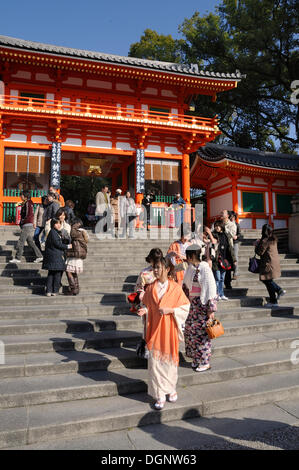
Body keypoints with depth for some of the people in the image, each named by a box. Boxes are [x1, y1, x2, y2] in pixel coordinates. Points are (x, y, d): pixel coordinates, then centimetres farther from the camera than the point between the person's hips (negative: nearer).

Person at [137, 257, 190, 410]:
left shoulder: (175, 288, -6)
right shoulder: (151, 288, 3)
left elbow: (185, 307, -3)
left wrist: (170, 310, -16)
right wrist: (144, 310, -9)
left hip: (169, 329, -2)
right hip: (155, 329, 2)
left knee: (169, 360, 9)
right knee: (155, 361, 1)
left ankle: (171, 389, 33)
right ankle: (159, 395, 14)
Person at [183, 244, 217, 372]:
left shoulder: (204, 268, -17)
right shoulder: (190, 268, 8)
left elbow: (210, 289, -17)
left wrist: (211, 310, -17)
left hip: (202, 305, -8)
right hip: (192, 304, 8)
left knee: (201, 332, 1)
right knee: (190, 330, 13)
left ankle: (204, 362, 17)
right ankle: (196, 359, 29)